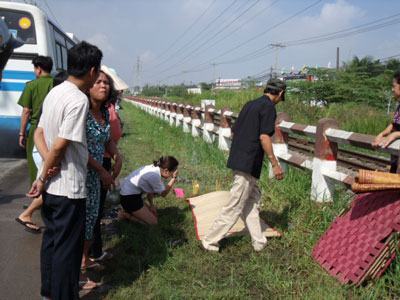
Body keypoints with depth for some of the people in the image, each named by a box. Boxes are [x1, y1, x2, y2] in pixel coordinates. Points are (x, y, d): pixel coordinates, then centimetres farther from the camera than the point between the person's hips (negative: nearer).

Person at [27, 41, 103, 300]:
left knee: (51, 238, 20)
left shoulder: (54, 93, 8)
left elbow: (39, 134, 8)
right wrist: (42, 178, -10)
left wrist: (48, 166, -6)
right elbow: (61, 145, -22)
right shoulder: (79, 99, -20)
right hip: (69, 187, -9)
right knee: (68, 246, 5)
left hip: (51, 185, 9)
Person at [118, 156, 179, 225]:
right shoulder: (155, 175, -27)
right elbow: (163, 193, -13)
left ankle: (126, 210, 15)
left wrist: (151, 205, 3)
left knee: (153, 213, 17)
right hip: (129, 198, -10)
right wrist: (173, 178, -11)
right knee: (153, 222, -5)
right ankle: (125, 215, -1)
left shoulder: (154, 168, 0)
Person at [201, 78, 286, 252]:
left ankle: (258, 241, 23)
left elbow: (235, 131, 18)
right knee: (235, 206, -1)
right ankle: (210, 241, 7)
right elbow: (264, 137, -18)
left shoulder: (250, 104, 16)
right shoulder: (269, 107, -9)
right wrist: (275, 164, -14)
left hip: (237, 159, 9)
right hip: (249, 163, -9)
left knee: (252, 199, 16)